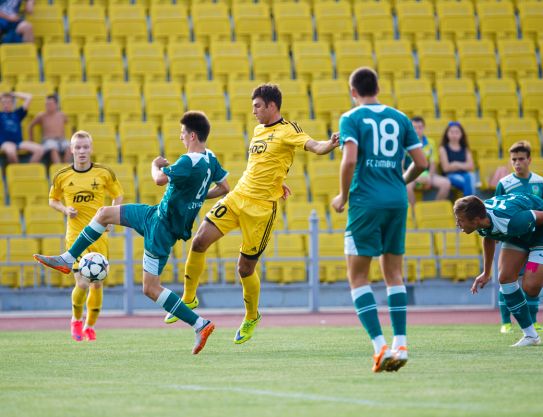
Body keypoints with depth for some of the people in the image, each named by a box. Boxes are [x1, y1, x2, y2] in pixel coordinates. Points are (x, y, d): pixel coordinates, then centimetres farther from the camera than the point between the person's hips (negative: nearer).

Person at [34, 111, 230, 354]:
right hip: (156, 214, 10)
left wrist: (156, 165, -11)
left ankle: (201, 325, -7)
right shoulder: (210, 158, 1)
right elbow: (224, 188, 12)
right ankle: (67, 260, 24)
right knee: (104, 213, 16)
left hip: (162, 227, -10)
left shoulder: (189, 162, -27)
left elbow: (160, 179, -32)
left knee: (151, 289, -7)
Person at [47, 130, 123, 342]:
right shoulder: (62, 176, -2)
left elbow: (118, 196, 11)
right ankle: (76, 320, 16)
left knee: (96, 283, 3)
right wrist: (65, 209, -7)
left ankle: (90, 326, 23)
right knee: (82, 283, -12)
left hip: (99, 236, 1)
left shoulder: (104, 173, -2)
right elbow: (53, 200, 13)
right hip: (75, 237, -1)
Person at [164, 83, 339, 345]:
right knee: (199, 242, -5)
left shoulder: (287, 130, -9)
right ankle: (188, 299, 13)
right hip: (236, 197, 7)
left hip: (261, 207, -7)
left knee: (245, 268, -1)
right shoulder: (259, 130, 15)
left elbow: (314, 146, -26)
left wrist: (330, 145, -46)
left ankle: (251, 317, 25)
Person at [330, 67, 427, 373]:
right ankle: (400, 344, 7)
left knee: (358, 277, 1)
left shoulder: (352, 119, -2)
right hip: (397, 201, 4)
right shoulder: (399, 118, 11)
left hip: (366, 202, -4)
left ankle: (380, 345, -12)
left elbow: (349, 160, -16)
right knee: (394, 274, 14)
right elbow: (421, 162, 7)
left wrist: (343, 196, -2)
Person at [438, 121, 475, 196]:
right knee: (467, 182, -36)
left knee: (470, 176, -36)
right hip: (451, 176, -3)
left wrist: (457, 164, -9)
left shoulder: (465, 149, 18)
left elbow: (470, 166, 6)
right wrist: (463, 165, -1)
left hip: (465, 174, 3)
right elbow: (446, 168, -3)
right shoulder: (443, 149, 7)